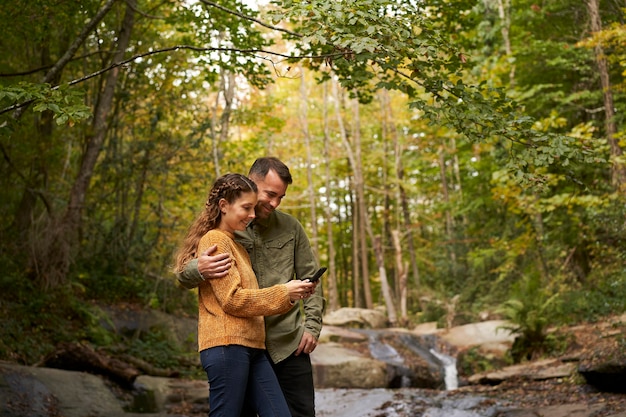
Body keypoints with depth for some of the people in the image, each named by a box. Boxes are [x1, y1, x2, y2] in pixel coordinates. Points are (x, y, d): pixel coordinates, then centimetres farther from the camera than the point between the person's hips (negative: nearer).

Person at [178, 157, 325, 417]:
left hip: (288, 342, 1)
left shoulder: (290, 227, 5)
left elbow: (309, 277, 10)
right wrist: (198, 270, -27)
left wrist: (312, 324, 1)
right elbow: (183, 277, -3)